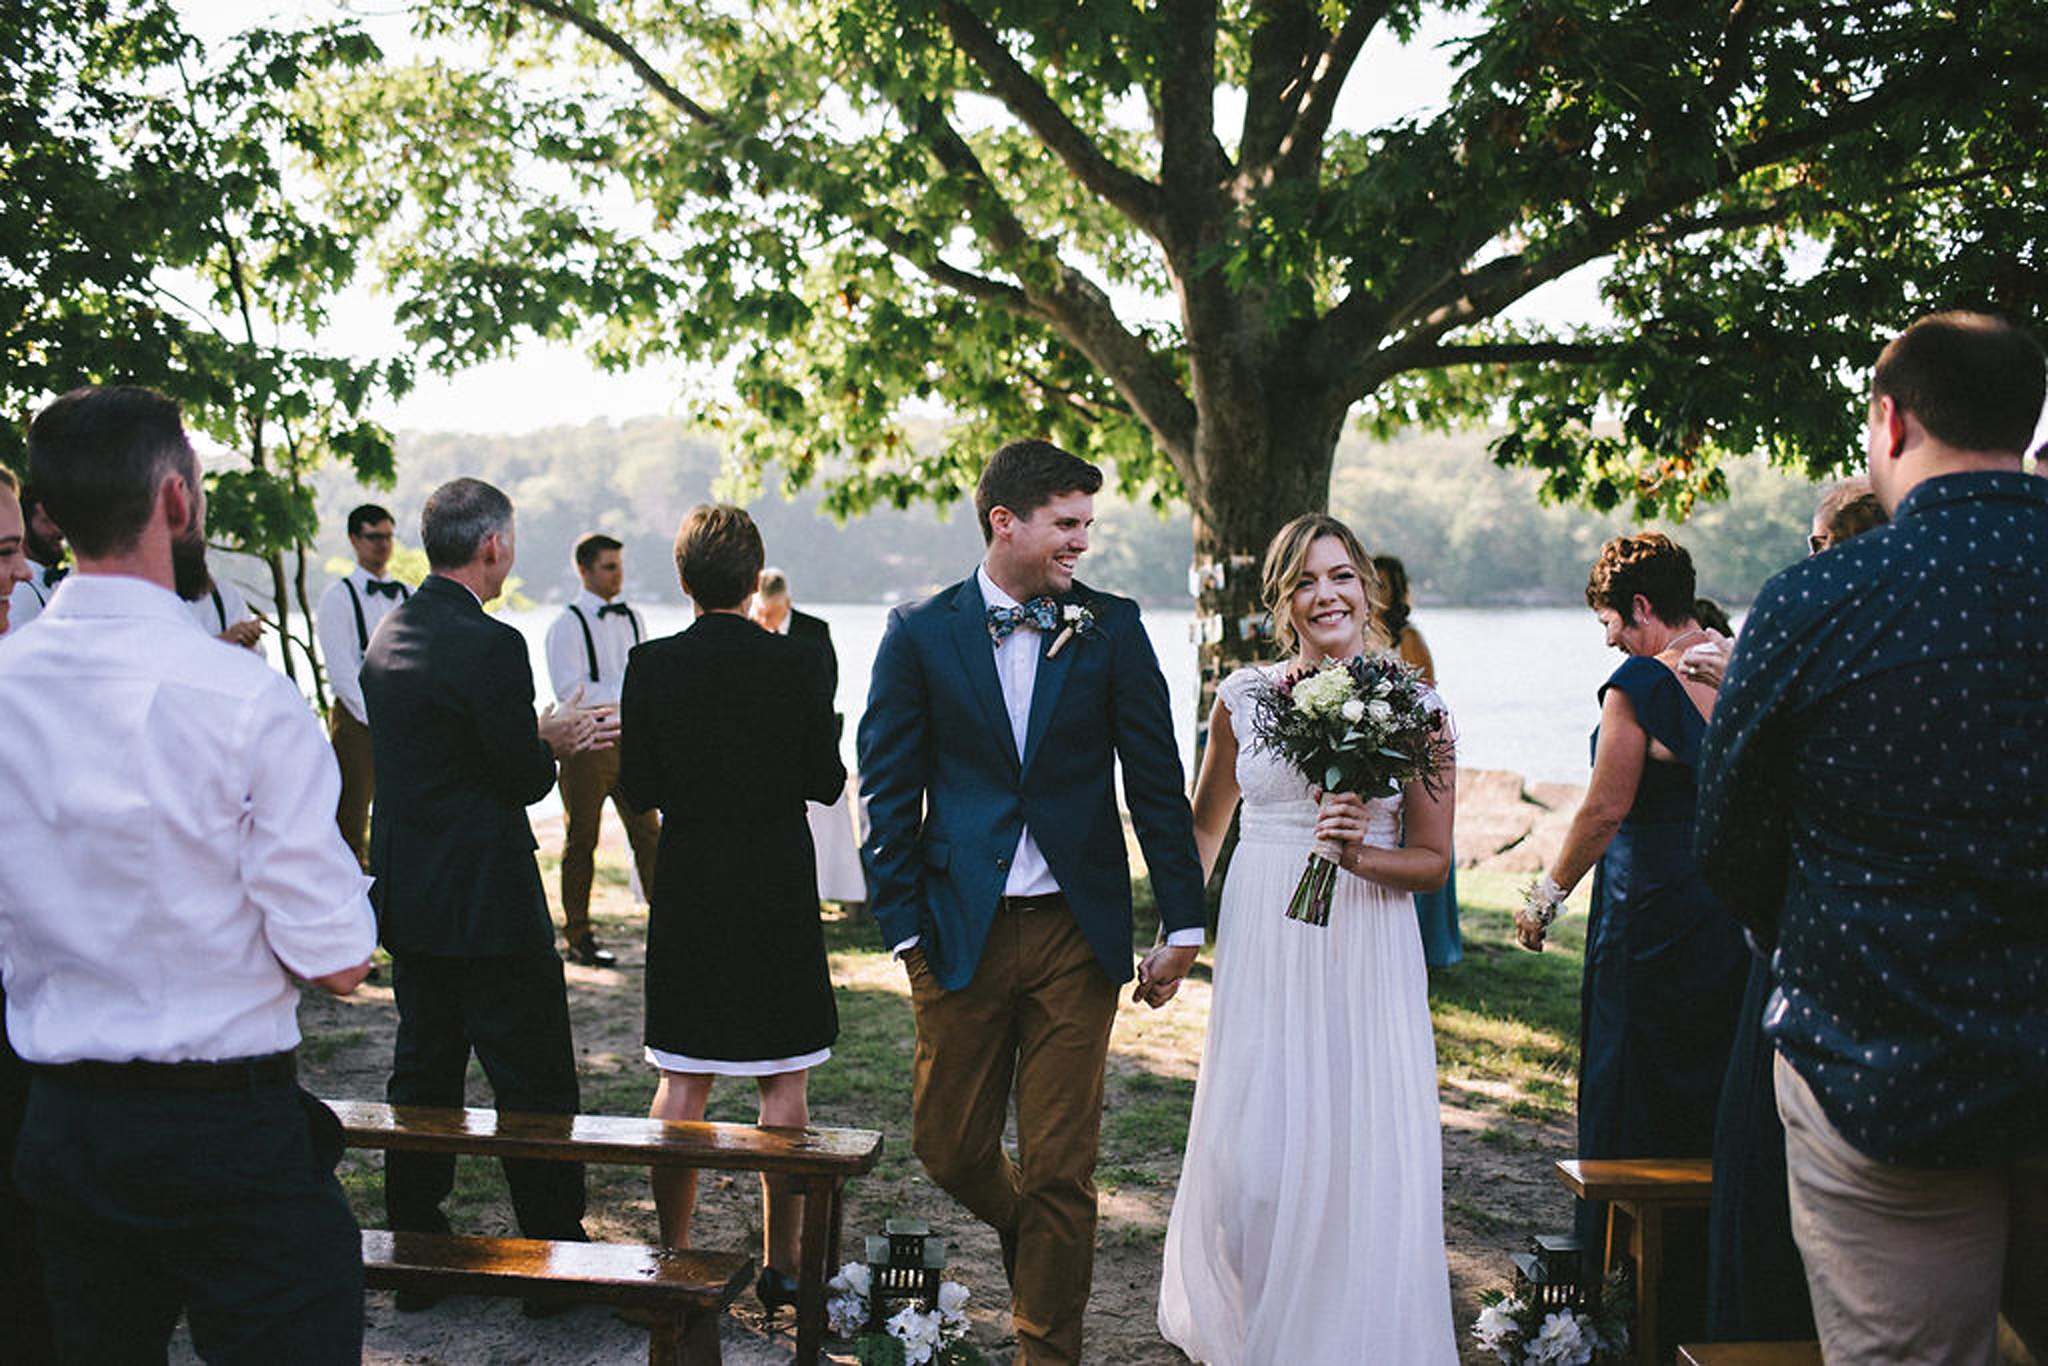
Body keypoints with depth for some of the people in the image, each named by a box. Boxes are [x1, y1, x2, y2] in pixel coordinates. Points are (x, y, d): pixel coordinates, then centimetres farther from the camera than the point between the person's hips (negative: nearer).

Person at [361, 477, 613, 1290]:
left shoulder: (389, 636, 7)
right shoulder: (490, 645, -19)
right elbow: (526, 781, -16)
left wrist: (541, 735, 15)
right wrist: (552, 746, 5)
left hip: (407, 898, 9)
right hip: (484, 902, -8)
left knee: (423, 1074, 16)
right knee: (535, 1087, 2)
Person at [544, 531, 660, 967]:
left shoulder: (632, 619, 13)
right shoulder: (568, 624, -6)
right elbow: (569, 690, -15)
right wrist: (622, 691, -17)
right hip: (587, 740, -5)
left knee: (648, 833, 1)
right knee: (581, 841, 3)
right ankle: (577, 937, 11)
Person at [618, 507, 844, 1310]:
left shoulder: (652, 667, -7)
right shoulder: (799, 666, -9)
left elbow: (637, 791, -4)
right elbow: (826, 782, -2)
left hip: (688, 895, 1)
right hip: (780, 892, -1)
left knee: (682, 1083, 11)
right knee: (783, 1085, 7)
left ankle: (676, 1253, 18)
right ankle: (781, 1264, 12)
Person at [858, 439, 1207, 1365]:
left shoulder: (1111, 629, 1)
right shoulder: (921, 635, 0)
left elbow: (1156, 780, 4)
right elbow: (889, 792, 1)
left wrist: (1182, 921, 2)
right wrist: (902, 927, -3)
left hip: (1075, 935, 0)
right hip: (962, 932, 0)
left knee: (1060, 1165, 3)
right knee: (949, 1149, 8)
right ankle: (1023, 1231, 41)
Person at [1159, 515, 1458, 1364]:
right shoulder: (1243, 697, 3)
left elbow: (1432, 859, 1)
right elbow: (1204, 825, 17)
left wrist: (1361, 856, -17)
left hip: (1367, 950, -1)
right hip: (1261, 945, 1)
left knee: (1364, 1150, 0)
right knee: (1250, 1152, 2)